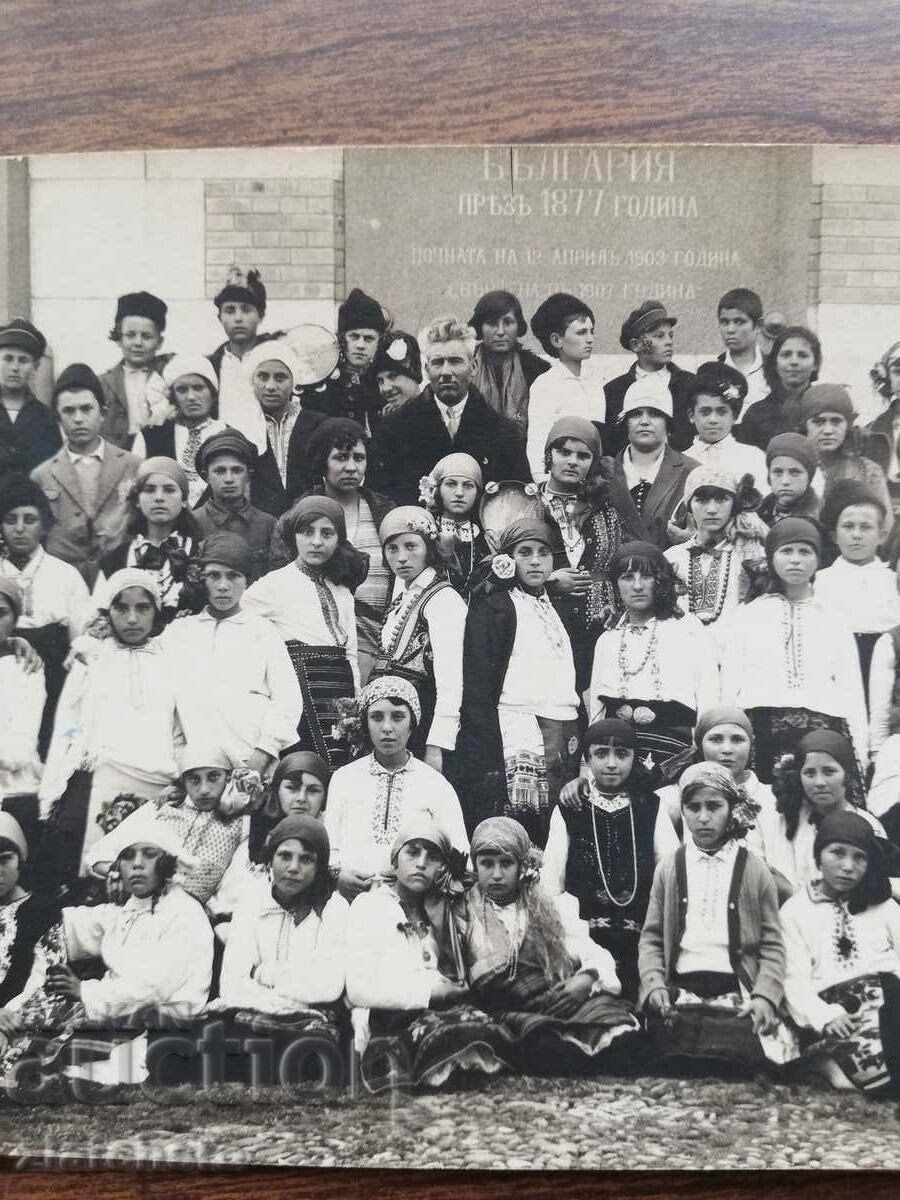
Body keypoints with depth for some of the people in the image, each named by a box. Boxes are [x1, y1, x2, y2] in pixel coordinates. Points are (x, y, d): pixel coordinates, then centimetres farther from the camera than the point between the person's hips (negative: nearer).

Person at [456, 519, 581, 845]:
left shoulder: (560, 609, 19)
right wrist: (490, 765, -15)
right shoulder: (492, 608, -1)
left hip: (566, 744, 6)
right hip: (516, 741, -6)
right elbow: (477, 692, -8)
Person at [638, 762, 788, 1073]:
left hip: (736, 994, -1)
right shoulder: (668, 869, 14)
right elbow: (651, 938, 12)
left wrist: (765, 996, -8)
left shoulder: (755, 870, 10)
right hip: (678, 993, 1)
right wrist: (654, 984, -5)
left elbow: (772, 944, 7)